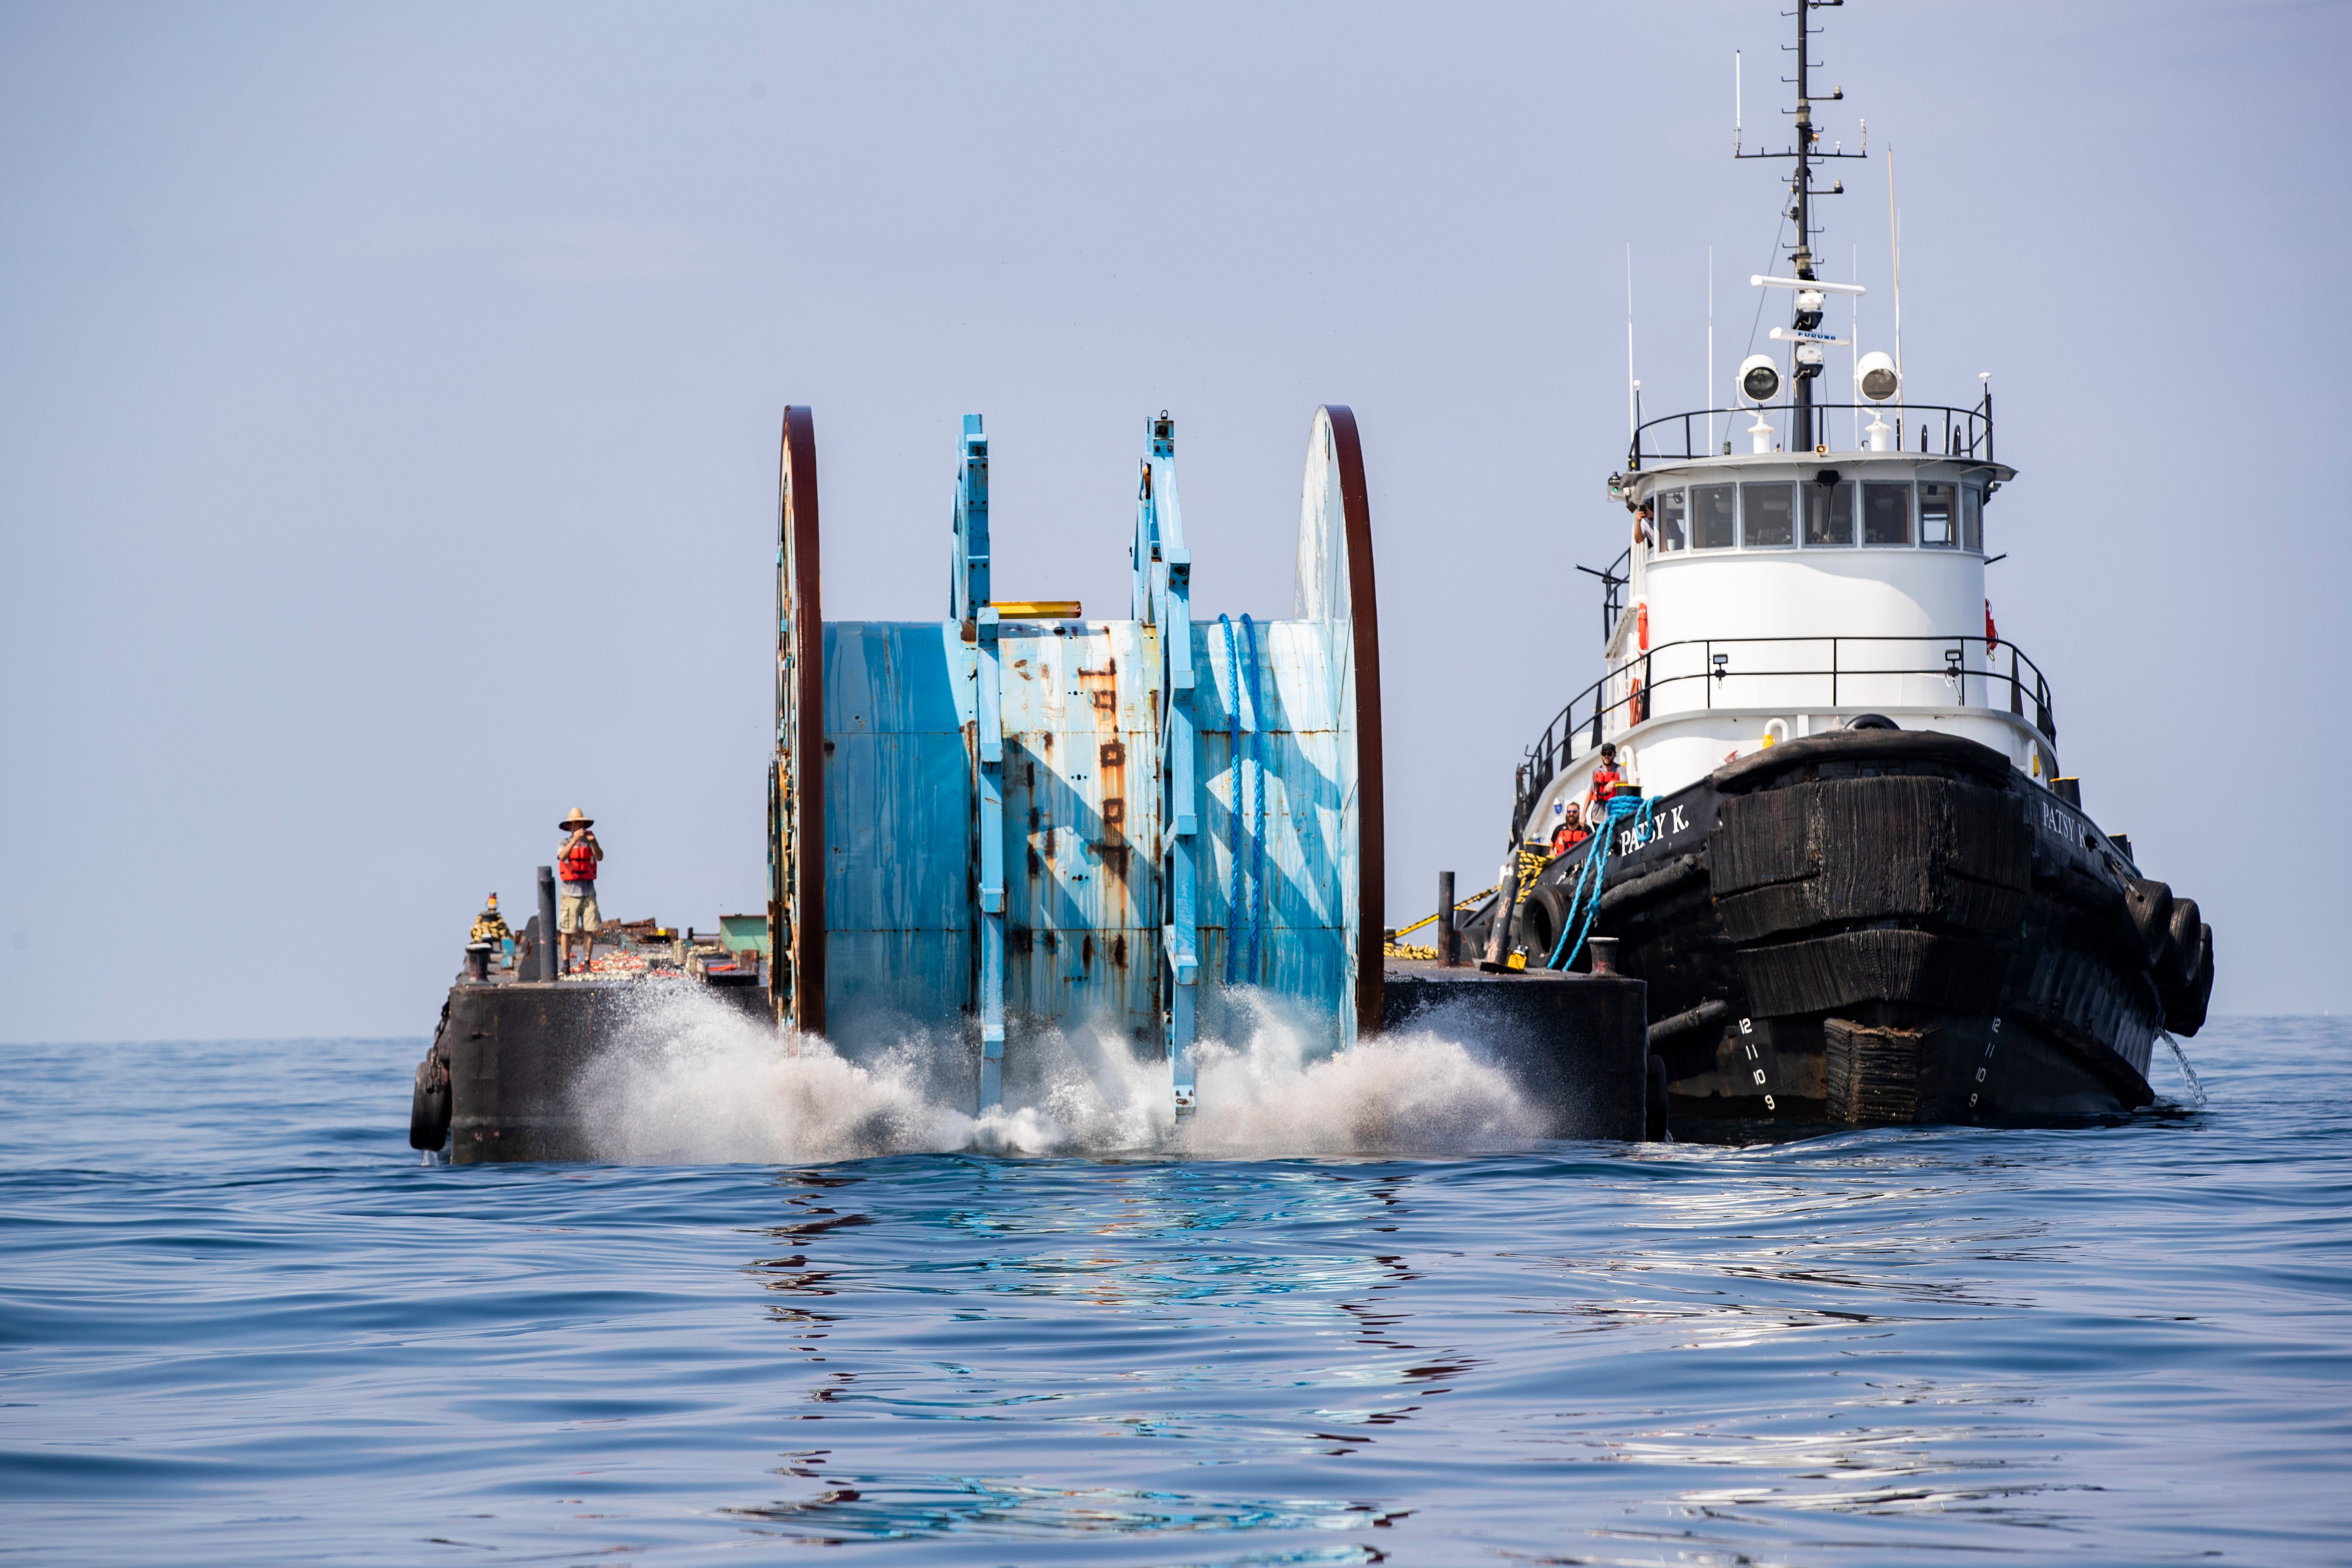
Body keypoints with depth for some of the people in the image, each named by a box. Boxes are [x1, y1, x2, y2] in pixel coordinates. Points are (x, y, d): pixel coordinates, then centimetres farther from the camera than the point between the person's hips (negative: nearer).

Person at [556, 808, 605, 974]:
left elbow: (600, 857, -7)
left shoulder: (589, 842, 9)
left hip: (588, 890, 2)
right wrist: (575, 840, -30)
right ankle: (565, 965, 1)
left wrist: (594, 842, -25)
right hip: (570, 891, -2)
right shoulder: (565, 842, 4)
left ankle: (587, 964, 5)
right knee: (567, 930, -4)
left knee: (589, 929, -1)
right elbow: (562, 856, -17)